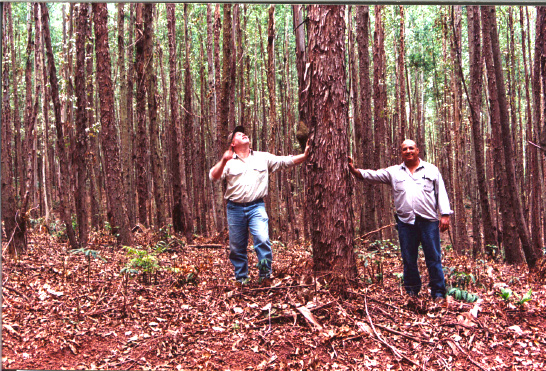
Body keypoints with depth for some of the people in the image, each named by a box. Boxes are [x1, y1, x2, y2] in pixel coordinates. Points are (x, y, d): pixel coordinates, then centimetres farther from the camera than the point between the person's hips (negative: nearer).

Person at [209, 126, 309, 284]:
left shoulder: (263, 158, 10)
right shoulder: (228, 161, 6)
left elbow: (285, 161, 6)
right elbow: (213, 177, -6)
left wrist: (305, 155, -7)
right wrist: (223, 161, -22)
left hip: (256, 207, 0)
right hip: (235, 208, 1)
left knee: (262, 239, -21)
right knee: (237, 247, 7)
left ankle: (265, 274, -7)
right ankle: (241, 279, 24)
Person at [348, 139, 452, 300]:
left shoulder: (431, 170, 11)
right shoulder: (393, 172, 12)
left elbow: (441, 192, 9)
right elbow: (371, 175, 6)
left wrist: (445, 215, 0)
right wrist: (354, 170, -12)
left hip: (429, 221, -1)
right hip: (405, 222, 1)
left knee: (434, 258, 0)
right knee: (408, 259, 8)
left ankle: (438, 293, 9)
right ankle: (411, 292, 20)